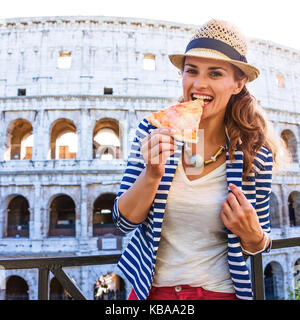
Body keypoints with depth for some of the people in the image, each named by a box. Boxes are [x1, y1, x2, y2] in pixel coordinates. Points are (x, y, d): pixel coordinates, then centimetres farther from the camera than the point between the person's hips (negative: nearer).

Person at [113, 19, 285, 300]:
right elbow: (124, 221, -11)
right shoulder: (153, 131, -12)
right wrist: (152, 174, -28)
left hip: (218, 290, 0)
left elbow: (259, 247, 0)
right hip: (151, 289, 1)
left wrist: (252, 235, -22)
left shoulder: (255, 155, -13)